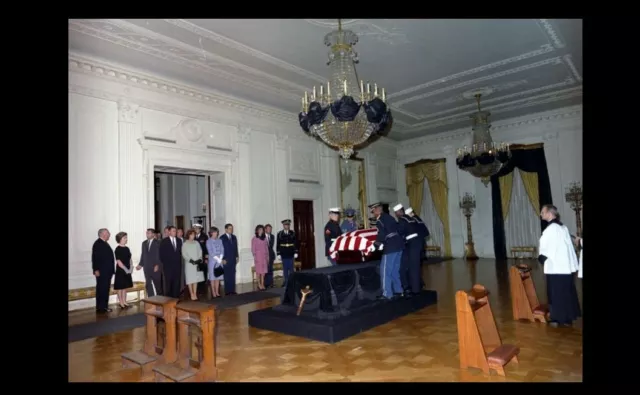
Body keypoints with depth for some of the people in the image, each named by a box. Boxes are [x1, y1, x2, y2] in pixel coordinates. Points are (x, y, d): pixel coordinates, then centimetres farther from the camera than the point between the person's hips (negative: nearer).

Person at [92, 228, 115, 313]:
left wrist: (111, 270, 17)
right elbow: (95, 257, -18)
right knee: (101, 289, -6)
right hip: (101, 271, -10)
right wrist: (96, 270, -21)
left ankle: (104, 306, 19)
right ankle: (101, 307, -1)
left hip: (107, 271, 10)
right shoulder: (98, 243, -12)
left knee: (105, 289, 13)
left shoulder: (105, 243, 16)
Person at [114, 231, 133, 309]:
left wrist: (130, 268, 0)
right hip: (121, 271, -7)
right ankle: (121, 303, 10)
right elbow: (118, 262, -16)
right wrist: (126, 269, -15)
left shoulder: (127, 248, 9)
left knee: (125, 287, 13)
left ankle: (124, 302, 20)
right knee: (120, 287, 3)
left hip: (127, 271, 7)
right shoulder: (118, 249, -13)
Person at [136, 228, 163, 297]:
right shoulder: (144, 243, 13)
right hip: (147, 267, 4)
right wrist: (140, 265, 5)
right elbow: (143, 255, 14)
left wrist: (157, 265, -18)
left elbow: (159, 255, -10)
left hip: (155, 267, -4)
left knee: (158, 284, 4)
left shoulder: (157, 243, -3)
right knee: (148, 285, 3)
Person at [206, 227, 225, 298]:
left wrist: (220, 259, -7)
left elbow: (222, 250, 5)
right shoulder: (208, 241, -3)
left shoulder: (219, 241, 9)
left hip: (219, 261, 4)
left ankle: (217, 292, 12)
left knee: (218, 278, 7)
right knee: (212, 278, 0)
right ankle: (213, 293, 5)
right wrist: (217, 259, -11)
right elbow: (210, 252, -9)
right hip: (212, 261, -4)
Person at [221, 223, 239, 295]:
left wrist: (237, 256, 10)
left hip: (233, 259, 5)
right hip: (226, 260, -5)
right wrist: (223, 259, -11)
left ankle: (232, 290, 9)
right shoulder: (222, 238, -5)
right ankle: (227, 291, 4)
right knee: (227, 276, -2)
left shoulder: (234, 237, 13)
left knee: (233, 275, 5)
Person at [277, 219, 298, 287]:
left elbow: (296, 243, 3)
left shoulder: (293, 233, 2)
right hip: (283, 254, 0)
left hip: (291, 254, 0)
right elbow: (278, 244, 1)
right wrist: (278, 254, -3)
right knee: (285, 268, 4)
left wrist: (296, 252, -2)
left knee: (291, 268, 3)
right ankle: (286, 282, 12)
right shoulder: (279, 234, 1)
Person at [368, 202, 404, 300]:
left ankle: (387, 294, -1)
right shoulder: (389, 217, 18)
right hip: (399, 245, 9)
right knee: (395, 270, 17)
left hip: (390, 248, -9)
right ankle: (398, 291, 23)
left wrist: (375, 246, -12)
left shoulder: (380, 220, -9)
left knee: (385, 271, -2)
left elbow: (381, 235, -20)